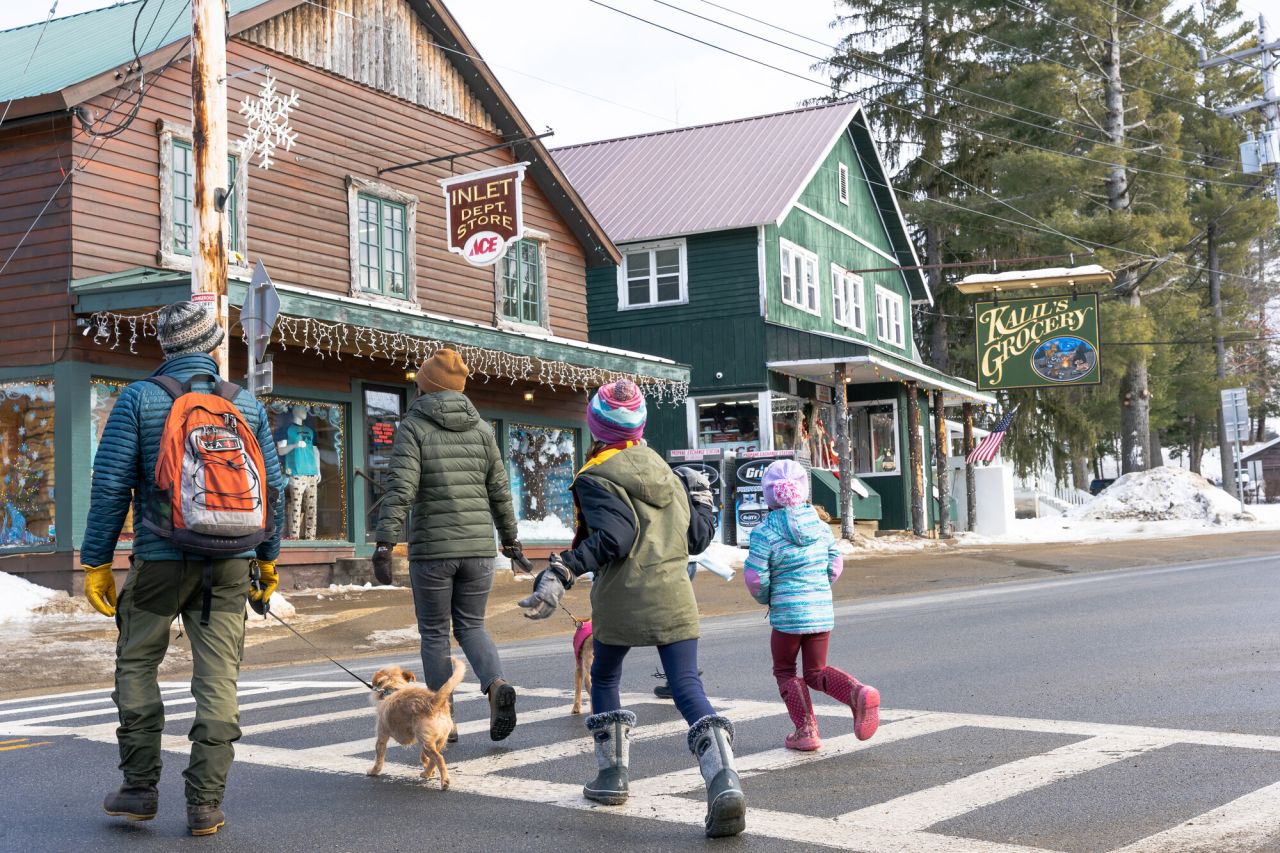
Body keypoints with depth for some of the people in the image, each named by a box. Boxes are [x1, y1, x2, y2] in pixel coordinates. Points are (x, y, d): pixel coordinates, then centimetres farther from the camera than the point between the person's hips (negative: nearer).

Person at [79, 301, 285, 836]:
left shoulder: (139, 399, -2)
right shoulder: (247, 405, 7)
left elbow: (110, 485, -5)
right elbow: (273, 488, 9)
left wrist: (96, 562, 0)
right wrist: (268, 558, 19)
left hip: (160, 560, -2)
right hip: (229, 565, 2)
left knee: (136, 666, 15)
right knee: (218, 679, 4)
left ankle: (140, 788, 15)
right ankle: (205, 803, 5)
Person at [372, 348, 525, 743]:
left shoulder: (413, 427, -5)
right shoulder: (481, 428, 7)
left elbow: (400, 489, -16)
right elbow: (499, 491, 11)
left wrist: (384, 545, -18)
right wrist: (510, 538, 23)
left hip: (431, 550, -3)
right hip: (479, 547, 3)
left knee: (434, 634, 11)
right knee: (471, 625, 16)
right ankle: (497, 685, -11)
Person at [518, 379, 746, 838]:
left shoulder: (596, 478, -5)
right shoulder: (664, 470, 13)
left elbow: (614, 538, -21)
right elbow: (698, 537, 13)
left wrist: (561, 571, -28)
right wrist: (701, 500, 32)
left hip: (622, 601, -3)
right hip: (675, 597, 3)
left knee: (605, 678, 21)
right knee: (687, 686, -4)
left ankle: (612, 774, 24)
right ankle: (724, 779, -25)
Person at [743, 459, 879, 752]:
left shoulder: (765, 533, -12)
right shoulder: (820, 526, 3)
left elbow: (755, 577, -10)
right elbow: (835, 566, 9)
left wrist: (766, 598, 11)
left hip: (787, 615, -5)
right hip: (823, 612, 5)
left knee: (785, 672, 15)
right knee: (816, 672, 16)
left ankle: (806, 731, 5)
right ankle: (859, 693, -10)